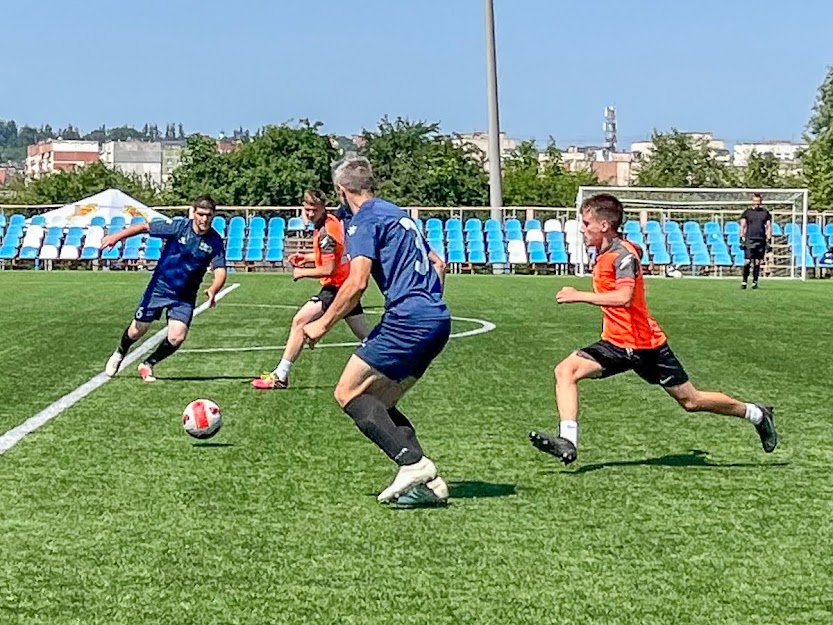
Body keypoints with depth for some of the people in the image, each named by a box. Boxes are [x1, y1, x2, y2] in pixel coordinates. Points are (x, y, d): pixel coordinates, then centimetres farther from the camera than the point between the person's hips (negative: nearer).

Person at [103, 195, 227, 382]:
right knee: (137, 330, 6)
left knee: (177, 337, -13)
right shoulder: (178, 227, -14)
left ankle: (148, 365, 15)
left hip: (185, 297, 1)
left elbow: (220, 271, -15)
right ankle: (119, 354, 40)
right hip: (159, 287, -1)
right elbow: (145, 227, -9)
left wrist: (213, 290, -36)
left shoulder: (215, 240, -10)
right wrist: (117, 237, -19)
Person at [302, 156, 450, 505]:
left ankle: (413, 463, -16)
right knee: (378, 404, 14)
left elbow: (357, 282, -15)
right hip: (438, 321, 9)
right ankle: (427, 482, 2)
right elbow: (437, 263, 31)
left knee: (348, 393, -4)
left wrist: (323, 324, -6)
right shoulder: (397, 214, 24)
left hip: (408, 319, -9)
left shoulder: (364, 220, -3)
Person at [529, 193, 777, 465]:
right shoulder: (605, 253, 8)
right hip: (616, 343, 8)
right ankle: (567, 442, -19)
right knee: (566, 371, -12)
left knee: (691, 400, 4)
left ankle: (756, 414, 25)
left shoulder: (622, 254, -19)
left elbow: (624, 298, -34)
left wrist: (579, 296, -33)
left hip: (644, 345, -8)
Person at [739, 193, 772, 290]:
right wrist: (742, 239, -3)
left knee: (757, 262, 3)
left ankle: (755, 282, 9)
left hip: (761, 240, 2)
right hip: (749, 240, -1)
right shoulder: (747, 212, 7)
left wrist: (769, 241, 4)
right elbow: (742, 226, 7)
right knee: (747, 261, -9)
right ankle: (744, 281, -2)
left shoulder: (766, 213, 11)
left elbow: (769, 227, 11)